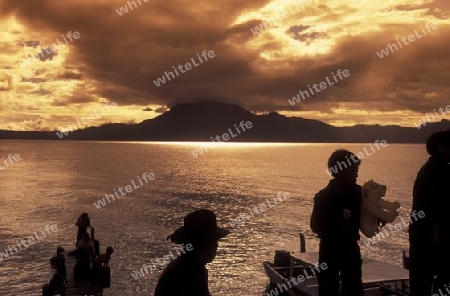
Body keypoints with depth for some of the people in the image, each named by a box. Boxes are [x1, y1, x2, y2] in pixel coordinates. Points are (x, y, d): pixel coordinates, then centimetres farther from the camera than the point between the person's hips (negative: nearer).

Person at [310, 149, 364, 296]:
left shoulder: (358, 192, -2)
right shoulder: (323, 197, -12)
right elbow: (315, 226, -12)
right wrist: (338, 223, -25)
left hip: (351, 248, 3)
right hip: (329, 250, -3)